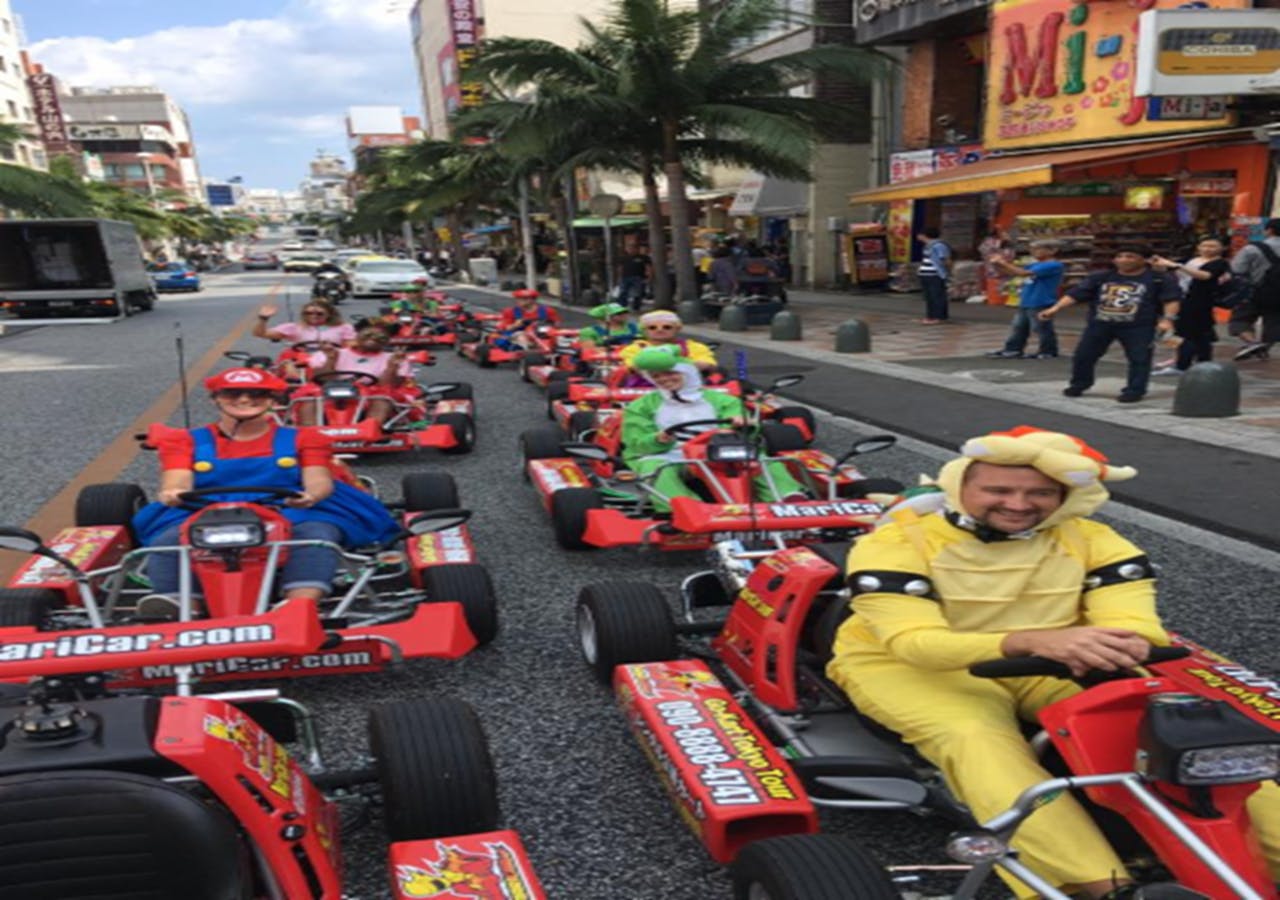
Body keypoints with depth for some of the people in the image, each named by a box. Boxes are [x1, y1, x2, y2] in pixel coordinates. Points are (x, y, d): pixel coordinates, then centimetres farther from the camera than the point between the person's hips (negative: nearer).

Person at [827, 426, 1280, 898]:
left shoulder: (1092, 541, -3)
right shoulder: (895, 543, -18)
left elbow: (1133, 622, -12)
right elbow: (912, 641, -28)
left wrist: (1120, 647, -39)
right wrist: (1031, 640, -43)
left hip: (1054, 665, 4)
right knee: (977, 740, -36)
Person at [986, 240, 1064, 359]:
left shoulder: (1053, 266, -15)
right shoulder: (1034, 265, 14)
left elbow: (1024, 273, -25)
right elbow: (1007, 272, 16)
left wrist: (1004, 263, -21)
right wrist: (996, 264, -2)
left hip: (1041, 305, -9)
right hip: (1025, 303, 9)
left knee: (1042, 329, 0)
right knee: (1018, 328, 14)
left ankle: (1048, 352, 11)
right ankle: (1013, 350, 21)